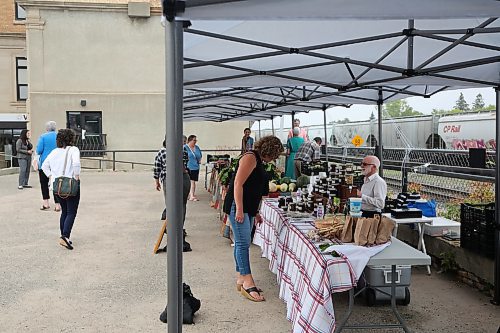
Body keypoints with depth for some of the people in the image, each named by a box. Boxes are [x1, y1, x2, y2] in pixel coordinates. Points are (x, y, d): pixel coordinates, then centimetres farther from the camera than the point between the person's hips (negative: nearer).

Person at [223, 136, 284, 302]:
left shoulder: (258, 161, 19)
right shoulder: (250, 157, -11)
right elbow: (238, 184, -19)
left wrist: (255, 213, 26)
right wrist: (239, 210, -24)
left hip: (247, 208, 10)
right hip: (238, 206, -10)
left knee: (241, 243, 11)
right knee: (243, 243, -12)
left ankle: (240, 278, 16)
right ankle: (248, 282, -13)